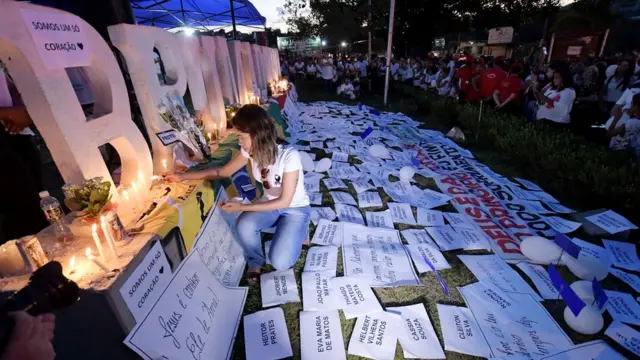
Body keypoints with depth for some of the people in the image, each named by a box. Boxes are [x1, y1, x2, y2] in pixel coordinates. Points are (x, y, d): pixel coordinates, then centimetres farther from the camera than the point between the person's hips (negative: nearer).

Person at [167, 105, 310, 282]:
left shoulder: (289, 155, -31)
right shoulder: (250, 151, -13)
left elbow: (284, 201, -25)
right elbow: (223, 172, 2)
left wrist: (241, 206, -27)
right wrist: (182, 176, -1)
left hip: (295, 208, -4)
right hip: (270, 204, 5)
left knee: (280, 262, -20)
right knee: (244, 225, -29)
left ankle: (298, 231, 11)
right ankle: (255, 262, 2)